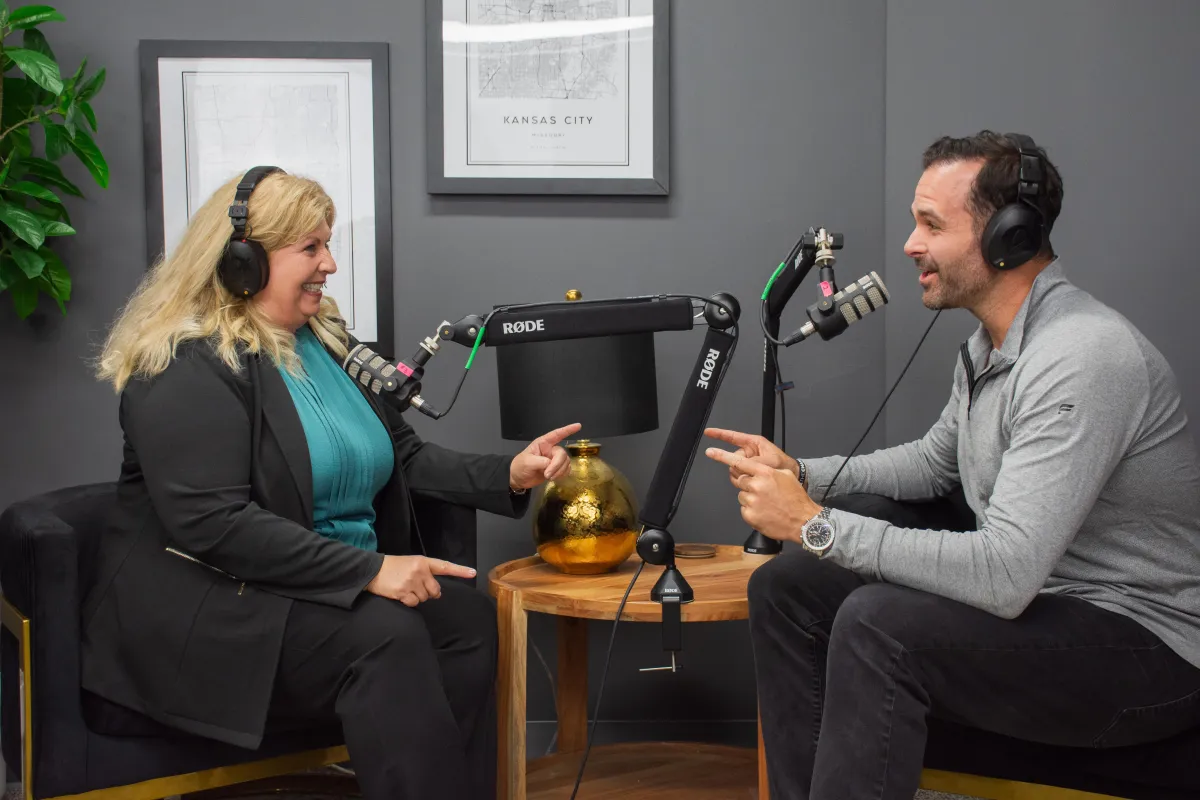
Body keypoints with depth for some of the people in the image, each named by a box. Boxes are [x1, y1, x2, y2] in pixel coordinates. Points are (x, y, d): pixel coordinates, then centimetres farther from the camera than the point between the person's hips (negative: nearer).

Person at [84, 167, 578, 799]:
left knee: (470, 618, -15)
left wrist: (509, 475, -1)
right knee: (387, 636, -29)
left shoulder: (326, 343, 13)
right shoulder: (186, 366, -13)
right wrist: (368, 570, -26)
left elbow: (405, 456, 16)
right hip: (203, 608, -8)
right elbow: (212, 523, -24)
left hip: (333, 592, 8)